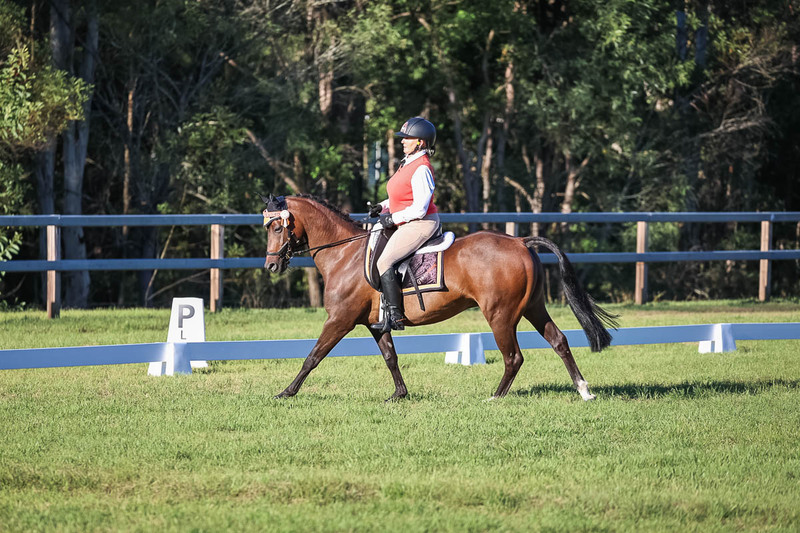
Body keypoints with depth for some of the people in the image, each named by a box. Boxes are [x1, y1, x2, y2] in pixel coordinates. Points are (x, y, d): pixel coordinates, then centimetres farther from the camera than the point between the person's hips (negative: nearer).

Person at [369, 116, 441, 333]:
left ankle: (394, 316, -20)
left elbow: (419, 208, -23)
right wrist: (383, 206, 10)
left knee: (384, 262, -20)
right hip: (407, 224, 11)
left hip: (420, 224, -11)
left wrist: (393, 218, -16)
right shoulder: (408, 163, 12)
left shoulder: (421, 169, -20)